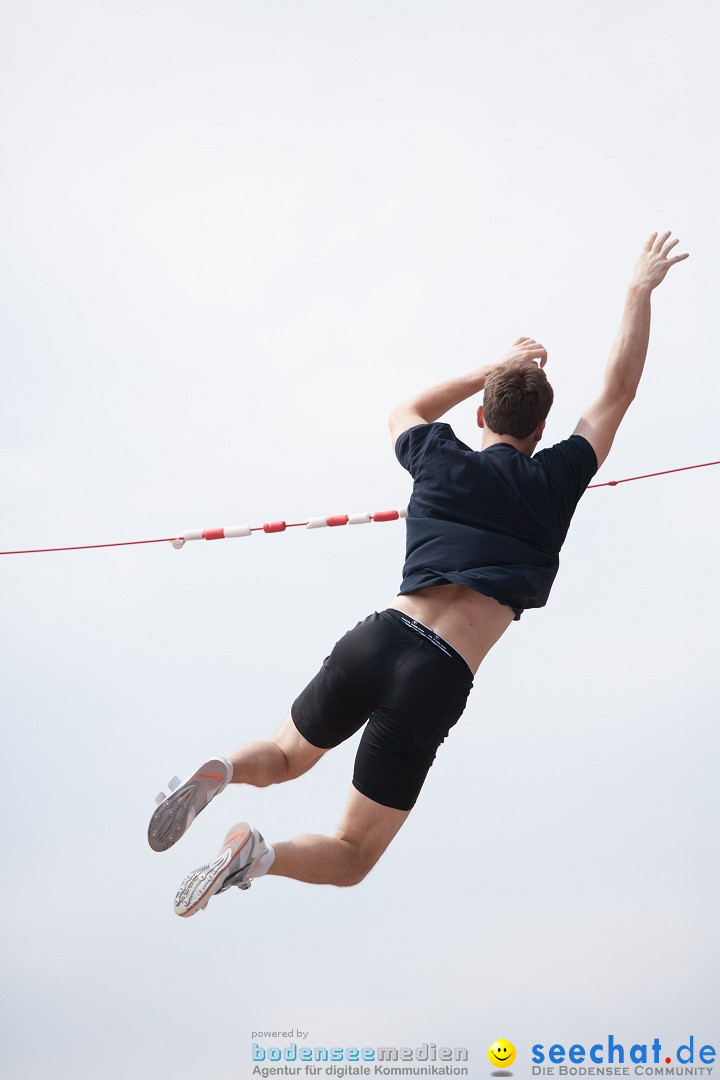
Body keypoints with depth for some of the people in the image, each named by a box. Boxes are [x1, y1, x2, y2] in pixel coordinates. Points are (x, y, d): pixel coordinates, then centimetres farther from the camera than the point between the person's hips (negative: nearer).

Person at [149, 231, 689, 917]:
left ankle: (220, 773, -7)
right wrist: (640, 291, 25)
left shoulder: (441, 462, 14)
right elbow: (617, 395, 18)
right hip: (439, 680, -3)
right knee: (351, 859, 8)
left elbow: (406, 411, 39)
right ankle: (259, 855, -24)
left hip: (379, 636, 3)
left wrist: (494, 369, 42)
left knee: (286, 757, 28)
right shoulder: (552, 485, 7)